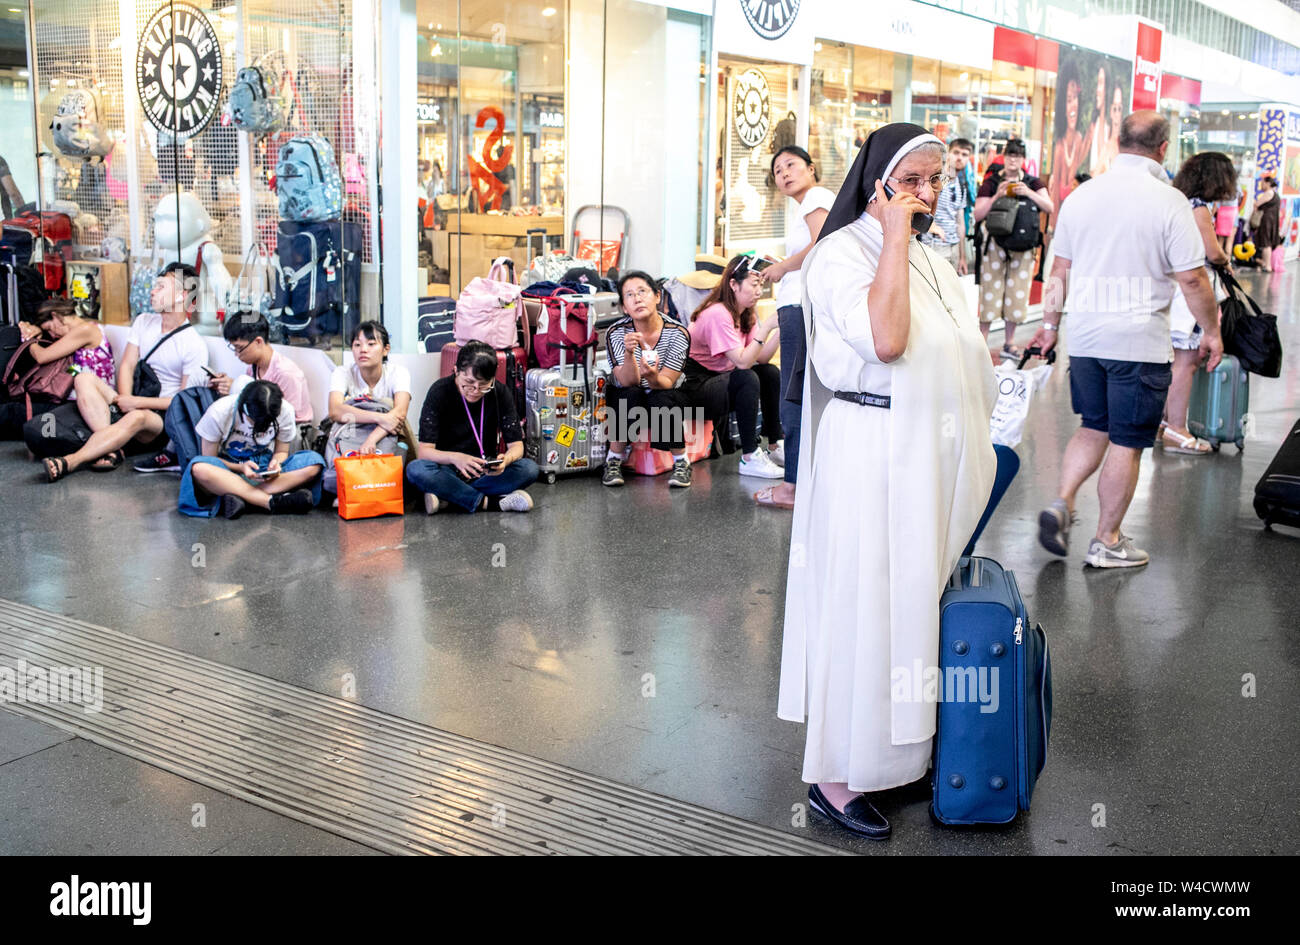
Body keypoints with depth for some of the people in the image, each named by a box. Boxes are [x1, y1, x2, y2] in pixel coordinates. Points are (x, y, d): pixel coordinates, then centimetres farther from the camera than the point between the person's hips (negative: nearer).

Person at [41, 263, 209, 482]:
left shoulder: (195, 346, -8)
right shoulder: (143, 322, 11)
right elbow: (126, 366, 6)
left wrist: (137, 402, -17)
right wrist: (126, 400, -14)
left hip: (162, 417, -6)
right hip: (132, 403, 7)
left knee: (138, 417, -40)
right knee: (85, 380, -17)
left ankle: (69, 462, -48)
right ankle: (112, 450, -35)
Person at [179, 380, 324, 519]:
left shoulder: (285, 411, -12)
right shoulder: (219, 412, -18)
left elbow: (281, 451, 3)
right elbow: (209, 459, -10)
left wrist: (276, 462, -22)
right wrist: (240, 468, -28)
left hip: (263, 469, 2)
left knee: (314, 463, -26)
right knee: (199, 469, -39)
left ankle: (240, 497, -35)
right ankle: (273, 502, -39)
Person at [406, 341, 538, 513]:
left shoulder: (500, 393, -9)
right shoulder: (440, 391, -15)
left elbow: (516, 445, -8)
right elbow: (424, 450, -19)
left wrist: (505, 460, -34)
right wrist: (455, 458, -40)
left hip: (484, 472, 2)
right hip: (448, 470, -2)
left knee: (530, 469, -26)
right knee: (416, 469, -34)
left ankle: (448, 497, -23)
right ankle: (490, 502, -28)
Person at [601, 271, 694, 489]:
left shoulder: (677, 333, -18)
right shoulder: (616, 332, -16)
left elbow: (666, 384, -22)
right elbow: (628, 382, -24)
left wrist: (653, 377, -46)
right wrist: (629, 353, -43)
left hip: (667, 399, 0)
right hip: (626, 401, 0)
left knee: (660, 400, -33)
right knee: (630, 396, -33)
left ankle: (681, 462, -14)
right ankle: (614, 461, -15)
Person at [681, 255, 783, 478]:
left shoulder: (744, 315, 7)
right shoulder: (718, 314, -22)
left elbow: (762, 358, -2)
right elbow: (743, 361, -29)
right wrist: (766, 326, -30)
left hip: (720, 379, 10)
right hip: (695, 386, -10)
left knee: (771, 373, -2)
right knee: (747, 379, -29)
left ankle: (775, 446, 3)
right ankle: (749, 459, -25)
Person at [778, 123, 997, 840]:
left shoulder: (930, 258, 15)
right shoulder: (843, 254, -11)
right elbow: (886, 340, -27)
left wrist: (970, 451, 15)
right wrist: (894, 234, -20)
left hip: (934, 460, 8)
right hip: (874, 456, -8)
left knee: (916, 605, 15)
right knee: (865, 611, -2)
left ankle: (901, 754, 29)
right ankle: (837, 777, 10)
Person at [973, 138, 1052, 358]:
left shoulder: (1033, 183, 9)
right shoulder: (991, 182, 2)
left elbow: (1049, 208, -4)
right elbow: (978, 215, -5)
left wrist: (1029, 193, -18)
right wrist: (997, 196, -17)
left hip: (1022, 247, 3)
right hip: (995, 244, -2)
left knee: (1017, 294, 6)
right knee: (990, 291, -4)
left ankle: (1008, 343, 16)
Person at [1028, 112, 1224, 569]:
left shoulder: (1081, 196, 5)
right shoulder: (1168, 201, -10)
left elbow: (1059, 270, 10)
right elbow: (1192, 279, -9)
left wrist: (1050, 323, 21)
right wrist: (1211, 331, 4)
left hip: (1085, 337, 5)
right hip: (1139, 342, -5)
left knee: (1094, 428, 20)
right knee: (1127, 442, 5)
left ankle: (1061, 502, 2)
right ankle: (1107, 541, 13)